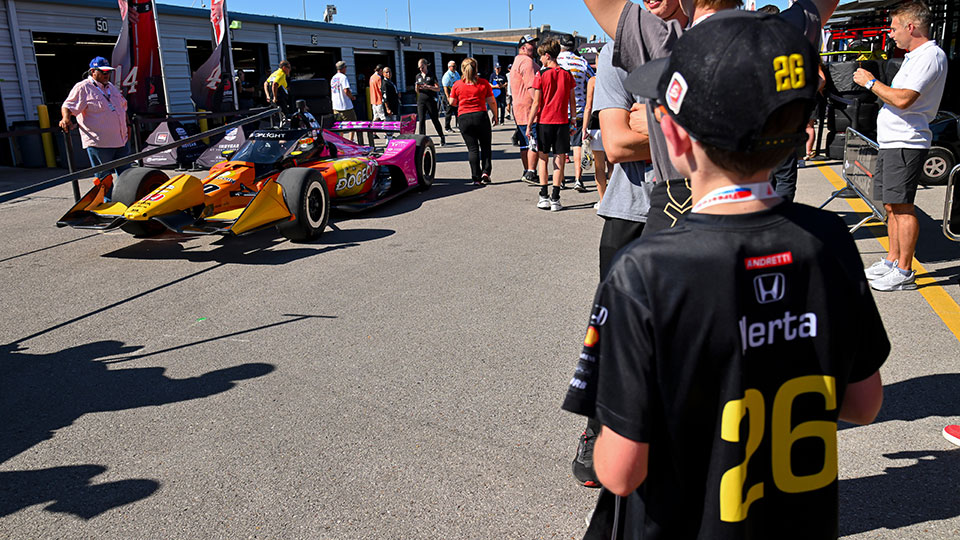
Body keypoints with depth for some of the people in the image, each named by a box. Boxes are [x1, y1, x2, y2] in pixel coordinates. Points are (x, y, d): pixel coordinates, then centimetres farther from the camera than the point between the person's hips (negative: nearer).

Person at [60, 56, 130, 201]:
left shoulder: (111, 87, 18)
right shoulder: (82, 88, -5)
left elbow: (123, 106, 28)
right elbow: (67, 106, -11)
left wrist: (127, 126, 21)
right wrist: (65, 119, -30)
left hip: (121, 140, 7)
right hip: (99, 143, -7)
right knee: (104, 178, -1)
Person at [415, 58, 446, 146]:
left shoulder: (431, 75, 0)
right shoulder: (418, 76, 13)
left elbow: (438, 89, -5)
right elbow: (417, 91, 17)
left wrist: (428, 87, -20)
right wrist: (417, 87, -6)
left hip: (431, 100, -3)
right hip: (421, 100, 3)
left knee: (435, 120, 3)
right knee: (421, 120, -5)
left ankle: (442, 138, 18)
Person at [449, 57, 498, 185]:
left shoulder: (457, 84, 0)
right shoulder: (483, 83, -1)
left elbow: (452, 103, 4)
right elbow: (492, 102, 1)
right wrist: (495, 115, 13)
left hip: (464, 118, 1)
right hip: (481, 116, -1)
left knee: (472, 148, 4)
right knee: (485, 146, 13)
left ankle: (476, 177, 1)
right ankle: (485, 172, 0)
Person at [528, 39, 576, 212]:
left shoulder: (541, 75, -6)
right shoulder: (567, 75, 4)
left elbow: (536, 103, -7)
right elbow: (572, 101, 7)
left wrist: (529, 124, -1)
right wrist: (572, 119, 18)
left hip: (544, 121, -2)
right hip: (562, 121, 2)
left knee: (543, 158, 10)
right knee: (559, 159, 3)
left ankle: (543, 197, 8)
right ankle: (555, 199, 1)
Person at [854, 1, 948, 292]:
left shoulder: (930, 55, -14)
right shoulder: (914, 56, 19)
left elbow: (903, 99, -25)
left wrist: (870, 82, -13)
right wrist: (873, 83, 15)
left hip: (905, 144, -10)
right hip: (892, 142, 10)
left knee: (902, 207, -8)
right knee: (892, 206, 15)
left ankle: (904, 273, -3)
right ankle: (892, 261, 25)